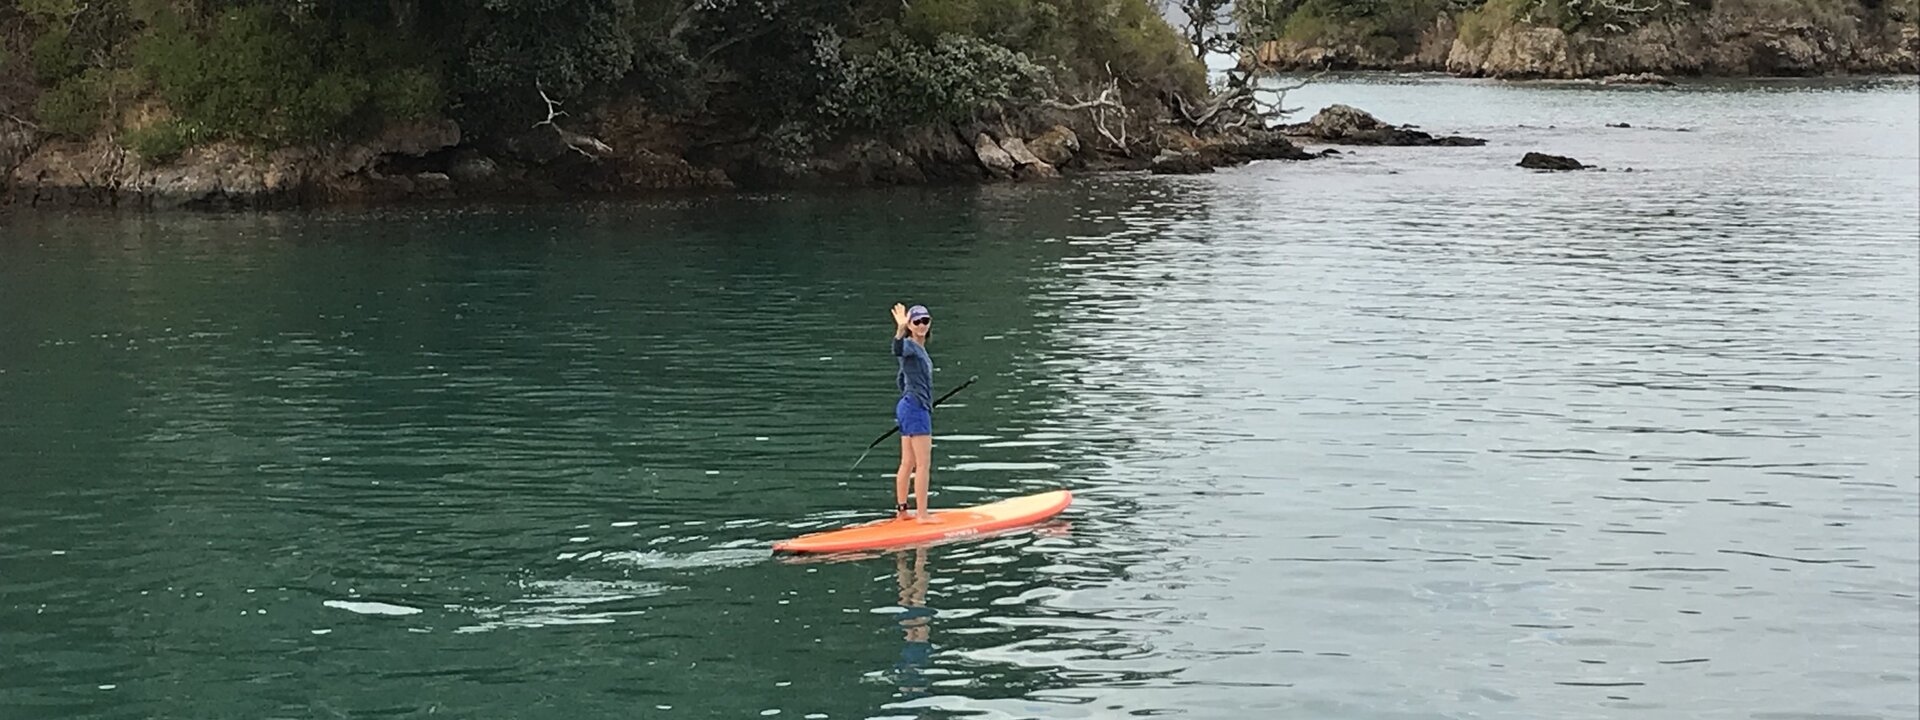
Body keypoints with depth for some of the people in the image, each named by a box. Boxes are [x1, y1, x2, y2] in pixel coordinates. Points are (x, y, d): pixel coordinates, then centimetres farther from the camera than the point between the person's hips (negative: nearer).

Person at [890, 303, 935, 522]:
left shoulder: (919, 348, 17)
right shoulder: (909, 345, -11)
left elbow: (900, 379, 25)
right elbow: (897, 350, -38)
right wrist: (900, 329, -54)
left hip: (909, 408, 10)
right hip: (916, 408, -10)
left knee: (908, 463, 12)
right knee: (923, 463, -9)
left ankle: (901, 511, 17)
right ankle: (922, 515, -9)